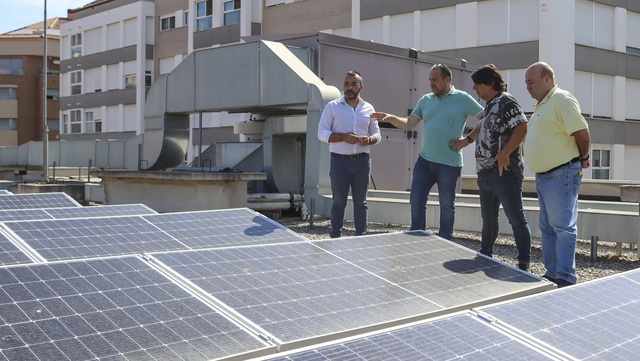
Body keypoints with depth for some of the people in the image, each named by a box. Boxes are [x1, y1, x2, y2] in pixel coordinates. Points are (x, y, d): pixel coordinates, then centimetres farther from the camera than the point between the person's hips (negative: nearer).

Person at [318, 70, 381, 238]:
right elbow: (322, 133, -4)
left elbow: (377, 134, 14)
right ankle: (335, 238, 10)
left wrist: (370, 139, -10)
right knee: (339, 202, 3)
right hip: (339, 161, -3)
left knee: (360, 202, 9)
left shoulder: (368, 108, 9)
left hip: (362, 161, 3)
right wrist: (343, 137, -19)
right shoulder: (332, 106, 0)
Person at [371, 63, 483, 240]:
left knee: (447, 205, 8)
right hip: (424, 160, 5)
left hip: (449, 163, -5)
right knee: (416, 201, 6)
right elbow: (409, 124, 6)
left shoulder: (462, 99, -6)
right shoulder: (425, 100, 8)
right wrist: (390, 118, -12)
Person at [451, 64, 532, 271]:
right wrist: (466, 140, 31)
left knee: (516, 218, -6)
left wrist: (504, 154, -25)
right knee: (488, 218, 20)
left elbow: (522, 128, -22)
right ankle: (485, 256, 32)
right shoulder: (489, 106, 18)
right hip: (485, 172, 10)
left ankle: (524, 265, -3)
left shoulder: (506, 102, -11)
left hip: (504, 172, -10)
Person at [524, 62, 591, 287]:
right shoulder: (542, 104, 17)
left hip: (561, 175, -10)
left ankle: (566, 279, -7)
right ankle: (551, 275, 20)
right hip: (543, 175, 10)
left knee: (563, 227, -9)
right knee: (548, 228, 13)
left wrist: (582, 159, -4)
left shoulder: (562, 100, -13)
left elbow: (582, 133, -18)